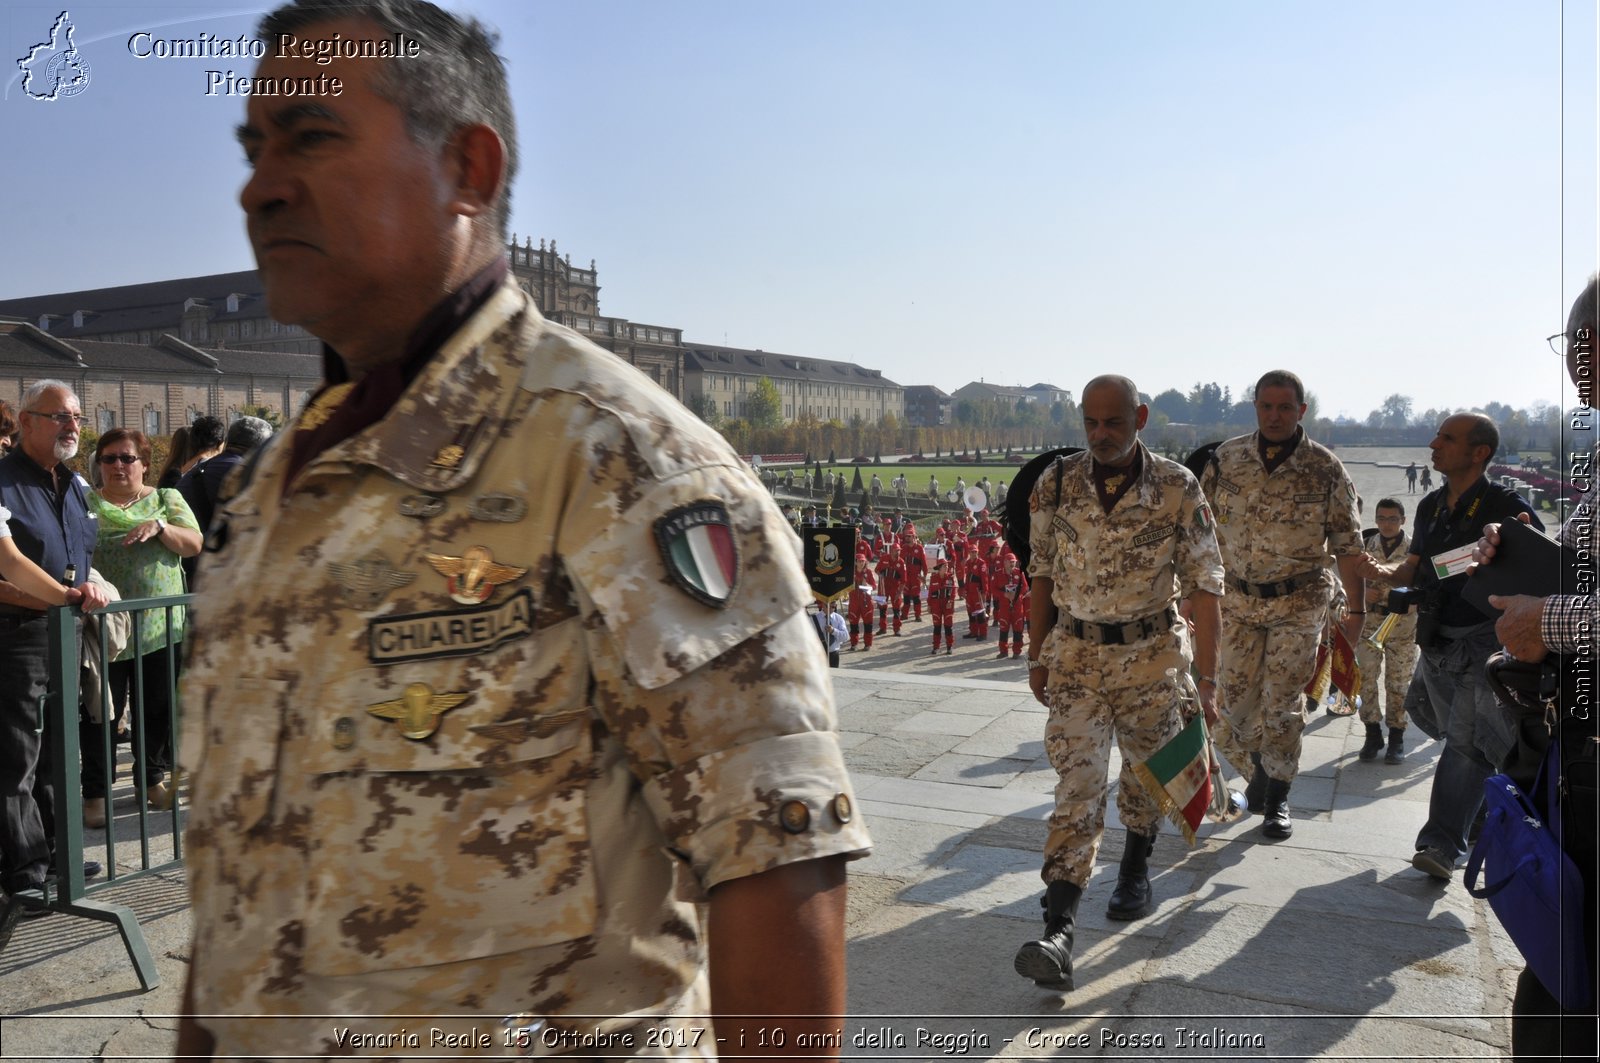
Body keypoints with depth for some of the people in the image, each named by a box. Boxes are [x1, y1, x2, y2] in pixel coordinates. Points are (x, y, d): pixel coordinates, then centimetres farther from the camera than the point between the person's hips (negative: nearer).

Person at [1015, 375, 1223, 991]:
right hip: (1074, 655, 0)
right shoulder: (1055, 485, -3)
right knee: (1077, 783, -7)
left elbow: (1203, 585, -5)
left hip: (1149, 656, 0)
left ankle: (1135, 870, 42)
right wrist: (1037, 657, 8)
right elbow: (1042, 574, 7)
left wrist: (1207, 677, -8)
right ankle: (1059, 928, -10)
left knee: (1147, 772, 15)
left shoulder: (1177, 489, -8)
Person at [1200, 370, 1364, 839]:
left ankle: (1277, 798, 16)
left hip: (1298, 603, -2)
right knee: (1234, 700, 5)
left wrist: (1355, 610, -2)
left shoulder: (1325, 469, -8)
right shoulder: (1226, 459, -3)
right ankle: (1257, 771, 31)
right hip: (1237, 599, 2)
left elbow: (1347, 545, -2)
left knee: (1283, 703, 0)